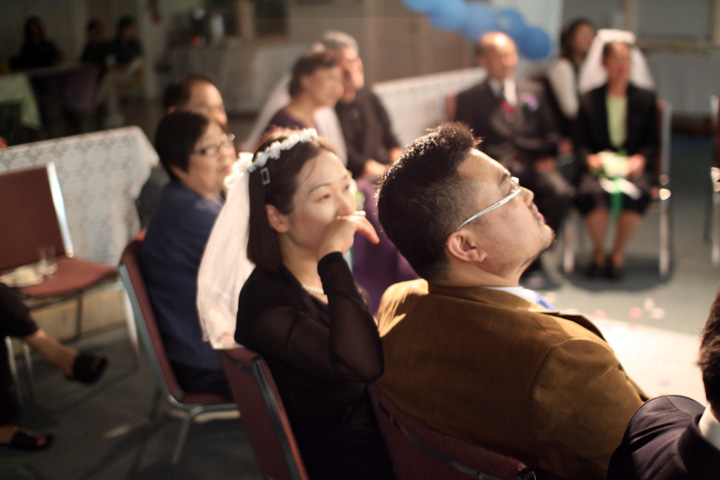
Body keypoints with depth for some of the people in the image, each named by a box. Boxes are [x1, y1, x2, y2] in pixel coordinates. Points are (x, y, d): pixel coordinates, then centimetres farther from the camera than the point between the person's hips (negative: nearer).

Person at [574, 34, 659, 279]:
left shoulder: (645, 98, 15)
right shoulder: (589, 100, 13)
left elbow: (653, 141, 11)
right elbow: (580, 143, 9)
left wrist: (640, 158, -10)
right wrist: (590, 158, -13)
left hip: (634, 165, 0)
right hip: (598, 165, 0)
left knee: (635, 193, -35)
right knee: (592, 192, -36)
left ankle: (618, 254, -13)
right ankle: (598, 253, -12)